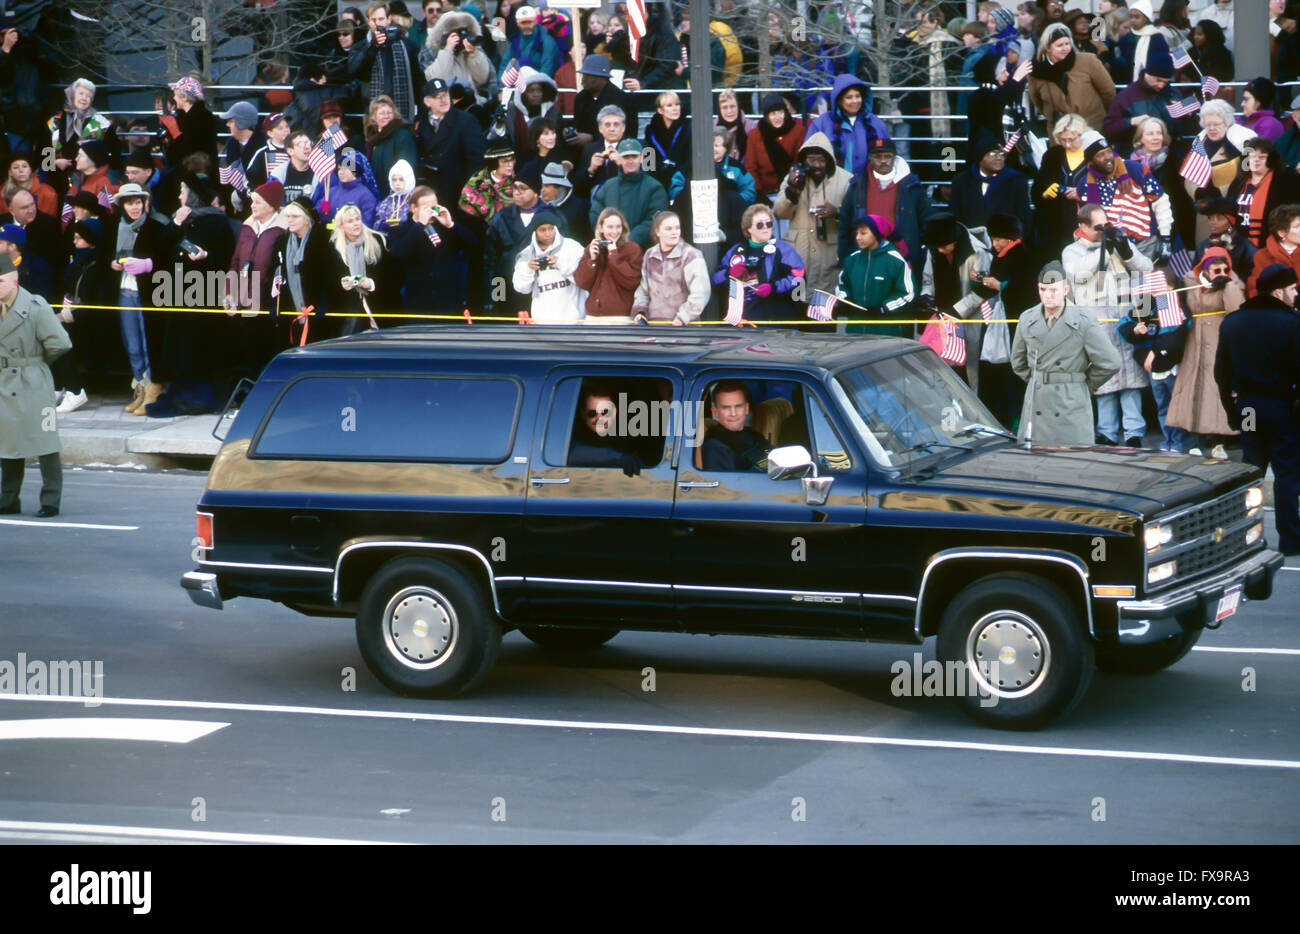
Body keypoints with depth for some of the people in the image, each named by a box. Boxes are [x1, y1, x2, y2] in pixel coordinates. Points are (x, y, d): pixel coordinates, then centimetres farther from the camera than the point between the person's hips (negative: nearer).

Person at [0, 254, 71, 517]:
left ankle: (50, 502, 1)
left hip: (32, 386, -7)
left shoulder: (36, 308, -12)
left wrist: (38, 362, -1)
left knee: (43, 444, -4)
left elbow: (60, 344, -15)